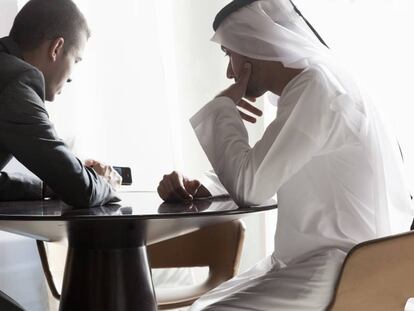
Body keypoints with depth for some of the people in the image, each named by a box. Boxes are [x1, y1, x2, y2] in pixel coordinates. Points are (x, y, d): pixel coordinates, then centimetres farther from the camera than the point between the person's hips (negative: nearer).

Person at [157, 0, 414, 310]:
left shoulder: (317, 88, -19)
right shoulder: (304, 88, 13)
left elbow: (249, 187, -23)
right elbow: (255, 179, 19)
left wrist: (224, 106, -7)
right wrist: (198, 188, -1)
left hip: (342, 269, -10)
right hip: (307, 260, 10)